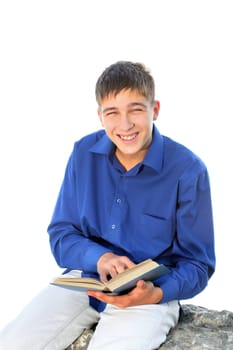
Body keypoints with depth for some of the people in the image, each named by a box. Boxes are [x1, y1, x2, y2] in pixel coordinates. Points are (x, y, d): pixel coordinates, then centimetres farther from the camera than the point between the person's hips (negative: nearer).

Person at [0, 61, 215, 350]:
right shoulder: (84, 153, -2)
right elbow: (60, 234, 3)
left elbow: (198, 263, -5)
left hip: (151, 291, -3)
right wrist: (98, 257, -18)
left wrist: (157, 293, -26)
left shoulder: (188, 170, -13)